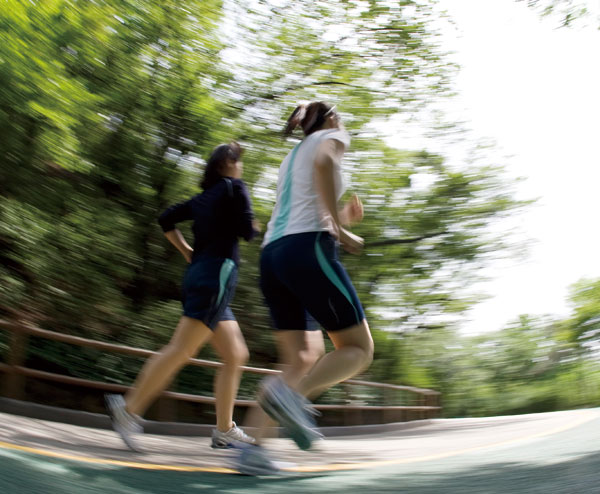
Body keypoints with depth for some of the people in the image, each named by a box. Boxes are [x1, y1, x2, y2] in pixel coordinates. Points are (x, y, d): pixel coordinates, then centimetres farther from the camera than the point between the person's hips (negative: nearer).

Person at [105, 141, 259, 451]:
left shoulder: (203, 197, 21)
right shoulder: (234, 187, 1)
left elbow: (166, 220, 20)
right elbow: (247, 231, -7)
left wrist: (187, 252, 19)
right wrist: (255, 225, 14)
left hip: (199, 273, 9)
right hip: (216, 273, -9)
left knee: (236, 356, 9)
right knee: (182, 349, -14)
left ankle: (225, 430, 9)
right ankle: (129, 408, -15)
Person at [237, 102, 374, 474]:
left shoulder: (293, 155, 33)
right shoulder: (332, 136, 11)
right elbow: (324, 162, -16)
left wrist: (342, 219, 30)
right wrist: (339, 229, -15)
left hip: (273, 253, 8)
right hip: (308, 248, -8)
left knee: (305, 359, 8)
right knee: (359, 349, -2)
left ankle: (254, 448, -4)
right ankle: (290, 392, -27)